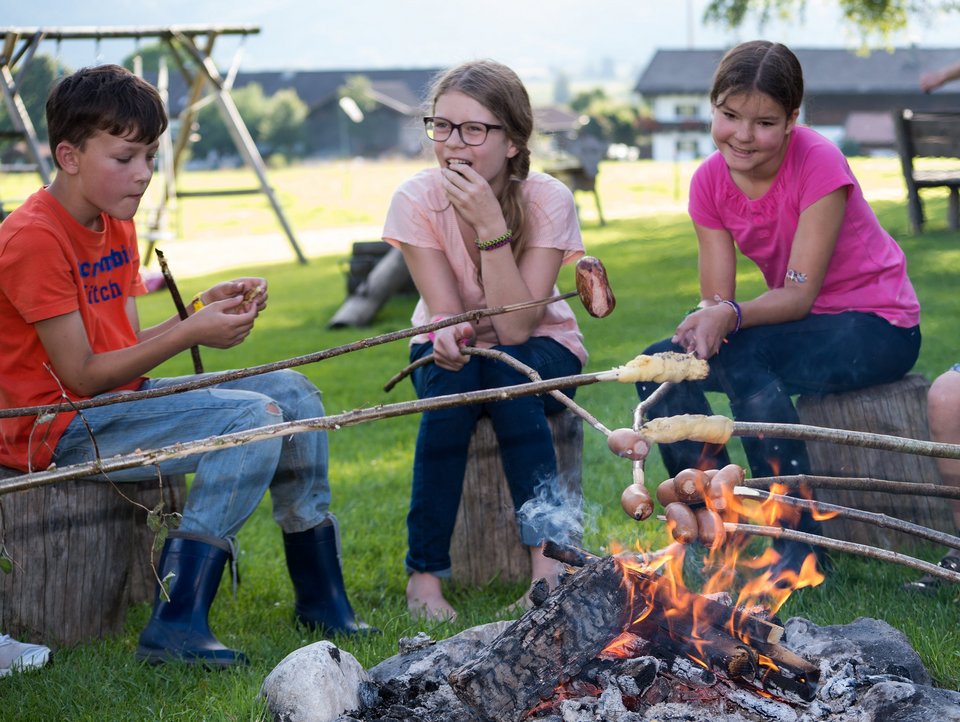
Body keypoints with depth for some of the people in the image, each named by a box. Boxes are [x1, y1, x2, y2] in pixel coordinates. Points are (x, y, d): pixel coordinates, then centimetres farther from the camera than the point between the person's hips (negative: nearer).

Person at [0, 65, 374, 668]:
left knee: (292, 391, 5)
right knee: (254, 418, -24)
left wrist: (205, 308, -7)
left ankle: (321, 598, 9)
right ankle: (175, 627, -26)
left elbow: (128, 348, 8)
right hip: (60, 428, -10)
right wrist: (191, 333, -21)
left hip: (122, 396, 10)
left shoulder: (116, 225, 12)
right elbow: (83, 375, -20)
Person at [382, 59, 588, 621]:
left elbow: (515, 326, -29)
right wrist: (451, 335, -45)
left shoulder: (548, 200, -23)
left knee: (506, 374, -34)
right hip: (454, 348, 1)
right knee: (452, 383, -33)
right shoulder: (418, 199, -18)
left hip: (541, 351, -1)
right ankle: (425, 574, -27)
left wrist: (491, 225, -37)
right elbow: (447, 315, -21)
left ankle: (550, 557, -33)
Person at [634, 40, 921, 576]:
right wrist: (704, 320, -31)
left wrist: (731, 316, -41)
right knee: (660, 365, -14)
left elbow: (800, 294, -24)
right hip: (794, 324, 6)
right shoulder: (710, 182, -4)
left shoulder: (818, 163, -21)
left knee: (741, 354, -32)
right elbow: (716, 297, -8)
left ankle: (801, 546, -26)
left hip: (877, 329, -6)